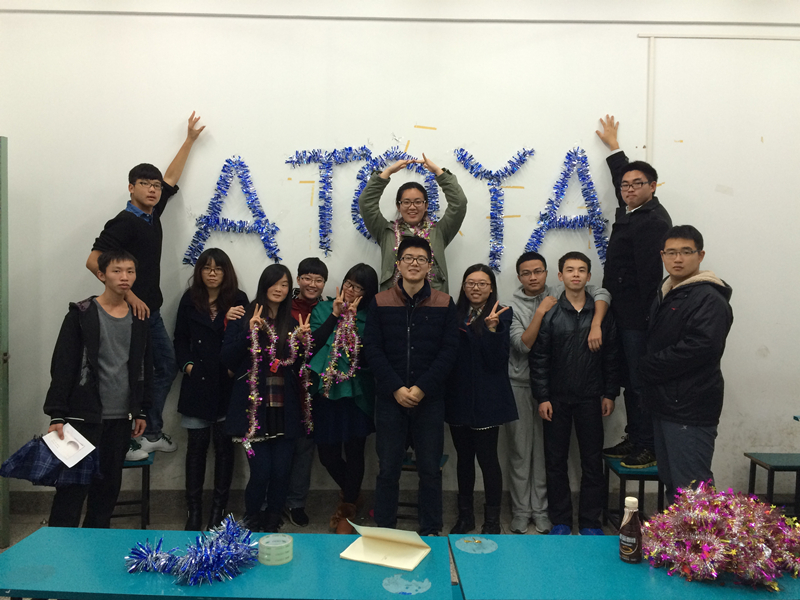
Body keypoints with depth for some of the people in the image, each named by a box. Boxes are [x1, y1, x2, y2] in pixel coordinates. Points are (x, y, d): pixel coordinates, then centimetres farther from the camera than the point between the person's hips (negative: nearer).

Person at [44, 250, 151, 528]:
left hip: (121, 419, 4)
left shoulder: (139, 319, 8)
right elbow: (62, 366, -6)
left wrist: (141, 411, 11)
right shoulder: (81, 314, -4)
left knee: (109, 485, 10)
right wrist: (57, 415, -10)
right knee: (74, 485, -3)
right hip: (84, 417, -4)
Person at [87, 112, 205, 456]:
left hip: (151, 309, 9)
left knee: (167, 367, 12)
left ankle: (152, 432, 21)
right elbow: (94, 261, -19)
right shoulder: (125, 222, -13)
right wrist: (129, 296, -18)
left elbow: (171, 178, 21)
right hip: (131, 310, -9)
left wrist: (190, 140, 24)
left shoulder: (152, 214, 9)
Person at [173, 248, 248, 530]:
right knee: (196, 446, 5)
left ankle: (219, 507, 16)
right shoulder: (189, 300, 8)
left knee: (224, 445, 5)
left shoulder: (238, 300, 1)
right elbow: (180, 340, 11)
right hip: (197, 383, 1)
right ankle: (193, 509, 14)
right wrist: (187, 365, -1)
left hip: (227, 383, -1)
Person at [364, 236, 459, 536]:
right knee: (388, 469, 7)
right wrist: (396, 388, -11)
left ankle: (431, 532, 22)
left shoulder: (445, 304, 3)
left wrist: (422, 388, -11)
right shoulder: (380, 303, 4)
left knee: (430, 469, 8)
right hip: (390, 398, 0)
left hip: (430, 399, 0)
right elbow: (372, 349, -2)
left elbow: (449, 350, -2)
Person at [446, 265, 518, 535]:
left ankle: (492, 520, 15)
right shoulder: (454, 314, 6)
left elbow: (497, 360, -11)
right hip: (458, 397, 4)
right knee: (464, 457, 13)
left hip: (487, 399, -3)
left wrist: (492, 328, -22)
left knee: (487, 457, -1)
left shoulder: (501, 315, -3)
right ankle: (465, 516, 28)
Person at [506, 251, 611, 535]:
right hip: (519, 385, -1)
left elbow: (601, 294, -7)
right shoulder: (512, 306, -2)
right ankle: (521, 511, 18)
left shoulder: (559, 294, 1)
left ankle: (540, 510, 19)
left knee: (544, 450, 7)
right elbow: (523, 344, -14)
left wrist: (595, 326, -21)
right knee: (520, 451, 5)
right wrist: (541, 311, -18)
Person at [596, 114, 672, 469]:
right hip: (625, 316, 10)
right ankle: (633, 440, 23)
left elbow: (651, 273, -21)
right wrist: (613, 146, 45)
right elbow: (622, 177, 34)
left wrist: (647, 317, -24)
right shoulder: (631, 211, 13)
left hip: (639, 319, -10)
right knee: (630, 381, 14)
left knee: (641, 383, -3)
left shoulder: (653, 221, -15)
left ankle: (648, 449, 7)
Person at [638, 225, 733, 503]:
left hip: (690, 409, -9)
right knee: (671, 481, 18)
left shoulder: (710, 298, -13)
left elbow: (700, 347, -25)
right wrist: (648, 368, 4)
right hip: (664, 404, 9)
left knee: (691, 487, -7)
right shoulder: (664, 295, 16)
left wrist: (647, 367, -16)